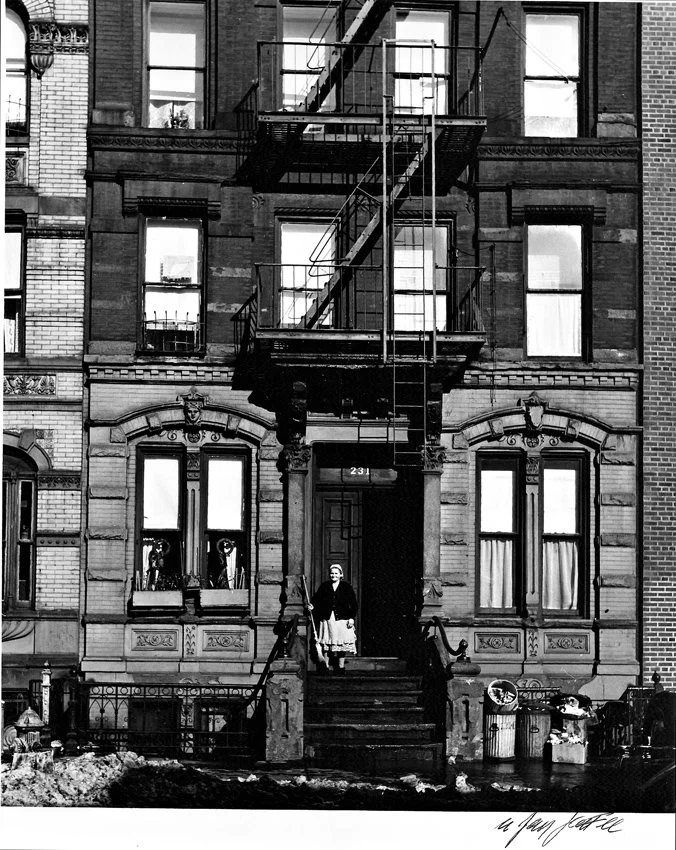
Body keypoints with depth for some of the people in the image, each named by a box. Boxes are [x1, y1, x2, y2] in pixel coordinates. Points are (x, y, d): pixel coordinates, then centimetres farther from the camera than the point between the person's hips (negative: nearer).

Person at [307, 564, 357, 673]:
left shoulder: (346, 586, 4)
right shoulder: (324, 586, 10)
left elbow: (353, 604, 3)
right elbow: (317, 599, 6)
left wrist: (351, 618, -5)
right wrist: (312, 606, -15)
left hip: (342, 619, -1)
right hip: (327, 619, 1)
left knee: (342, 643, 1)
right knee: (326, 643, 0)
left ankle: (341, 667, 10)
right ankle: (326, 667, 6)